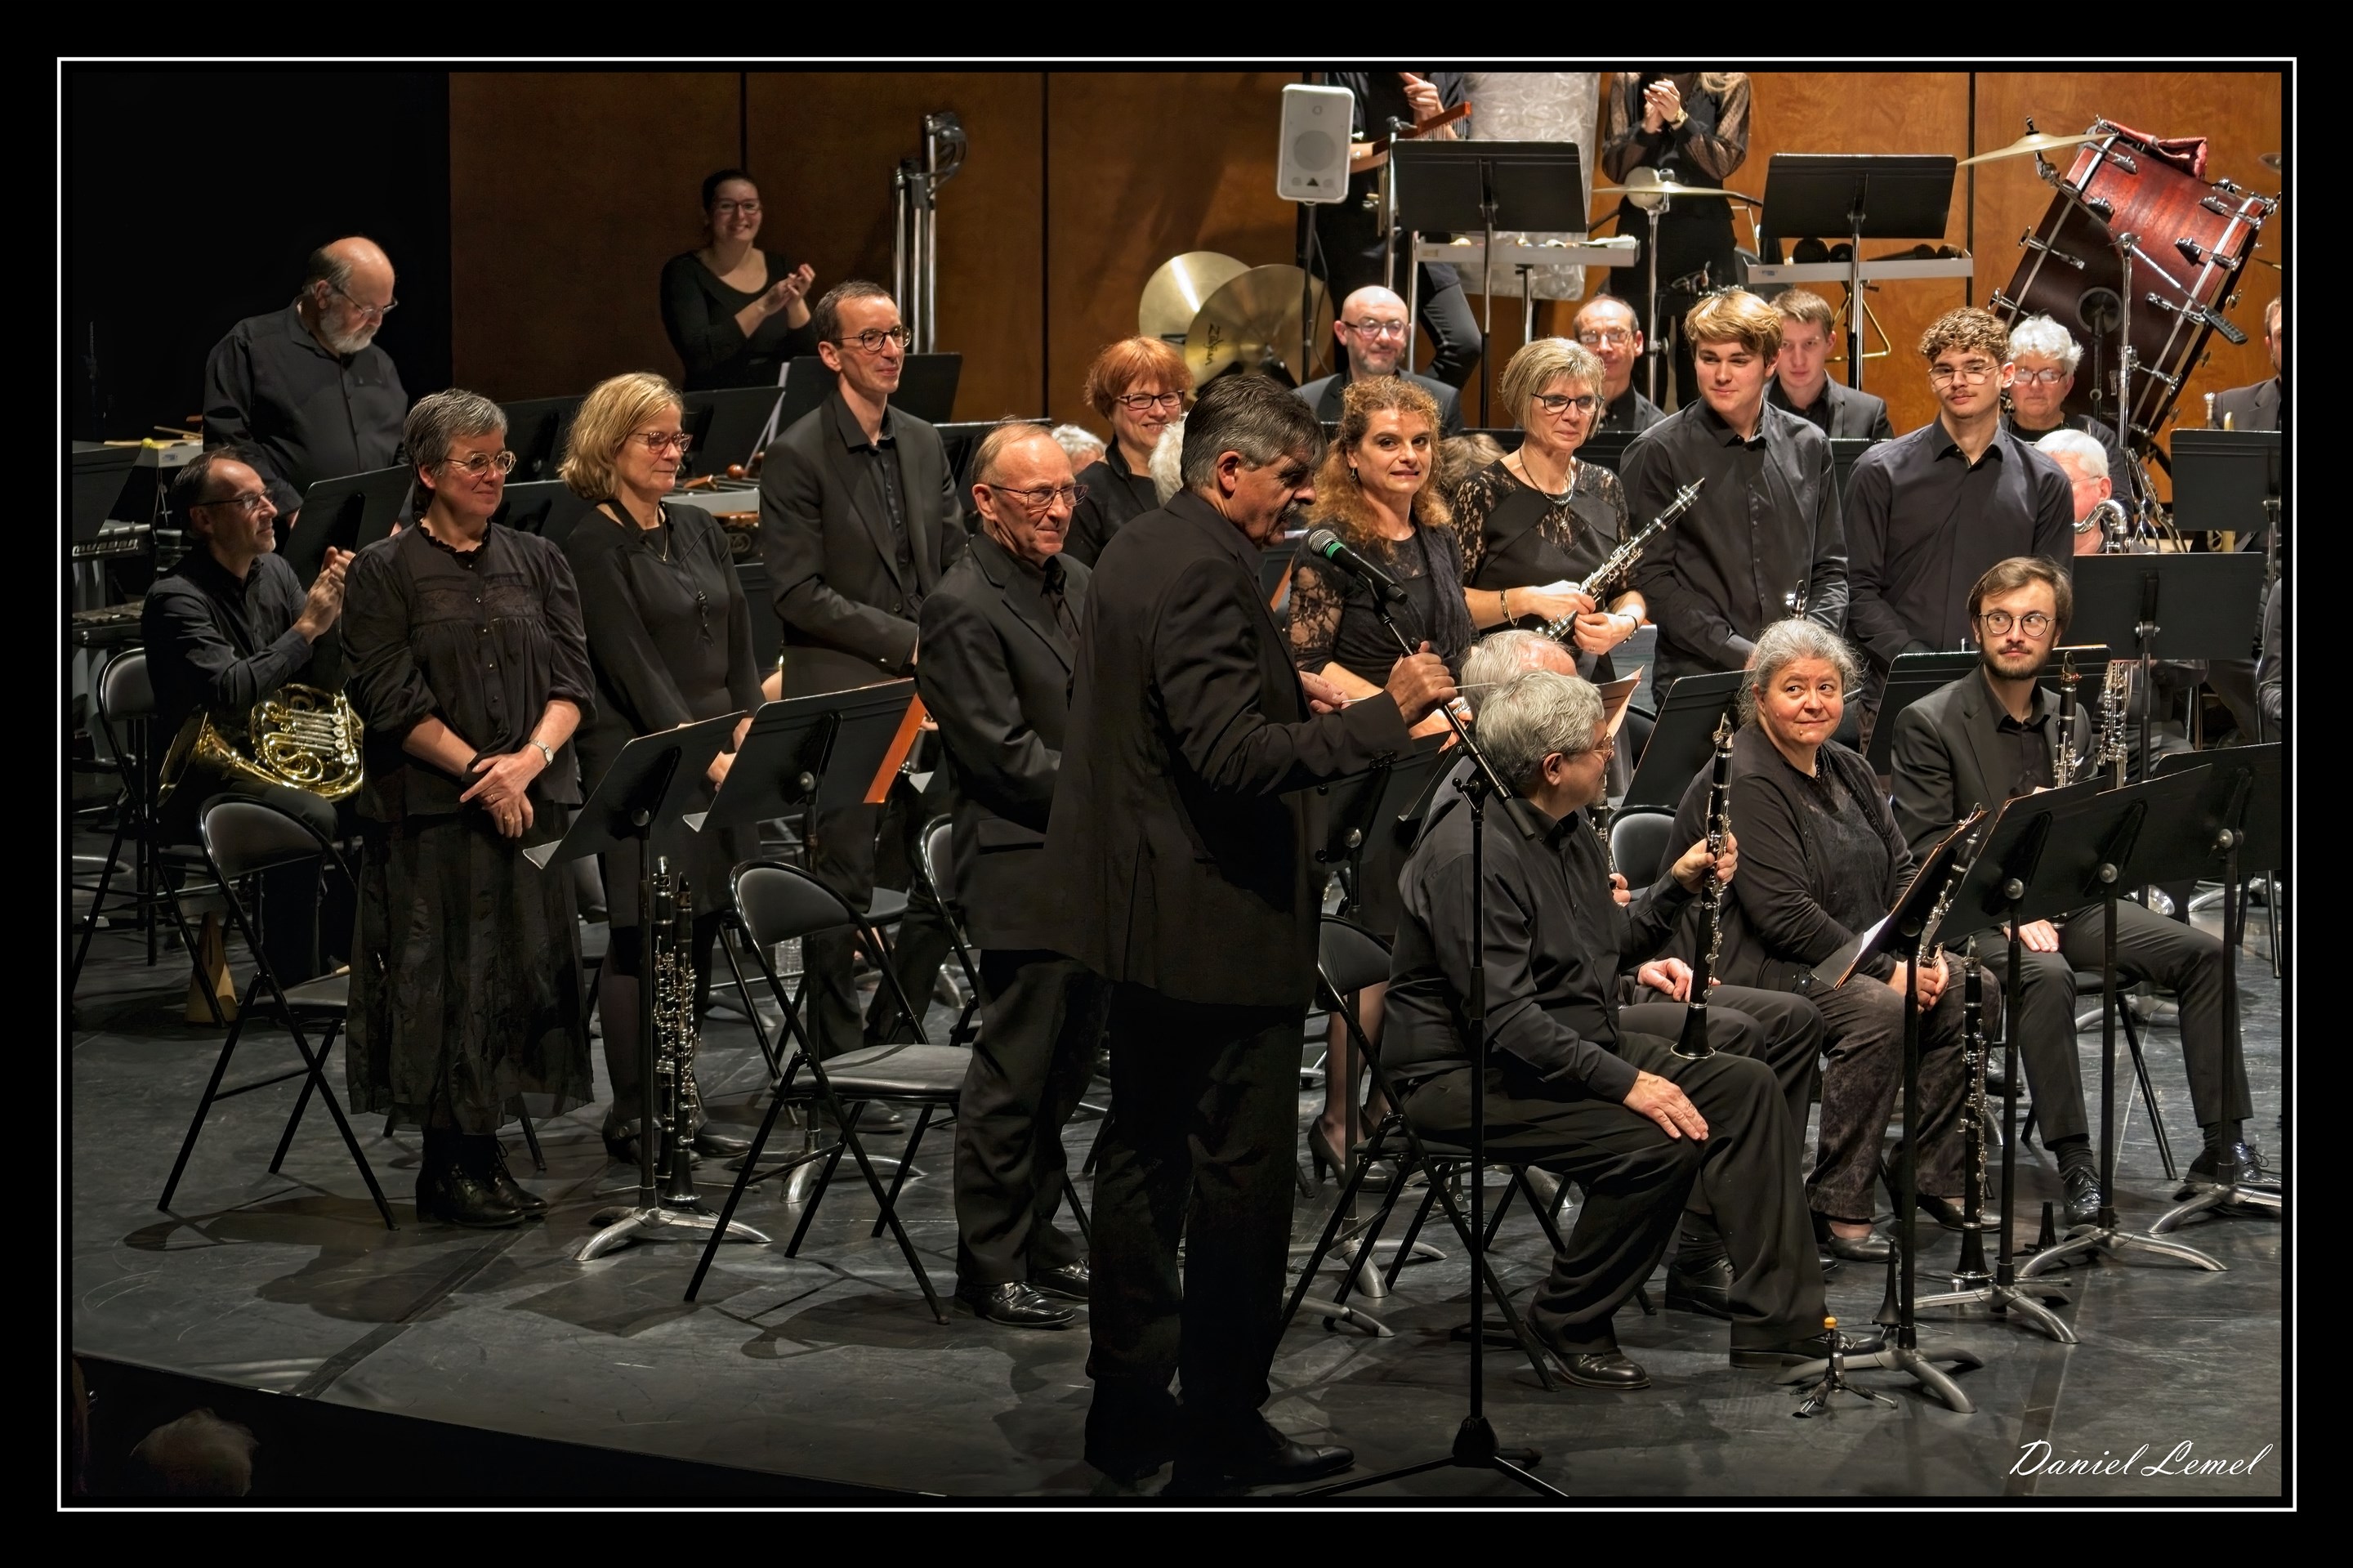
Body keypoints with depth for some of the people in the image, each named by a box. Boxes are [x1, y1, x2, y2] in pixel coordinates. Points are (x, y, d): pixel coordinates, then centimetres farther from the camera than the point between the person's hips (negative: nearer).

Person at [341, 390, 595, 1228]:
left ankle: (483, 1148, 15)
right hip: (431, 812, -4)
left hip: (533, 803, 4)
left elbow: (573, 680, 5)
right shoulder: (384, 572, -1)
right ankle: (448, 1166, 6)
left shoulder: (537, 561, 12)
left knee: (525, 969, 3)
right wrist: (480, 771, -15)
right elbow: (391, 702, -8)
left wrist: (532, 757, -12)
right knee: (445, 979, -3)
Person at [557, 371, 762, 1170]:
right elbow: (633, 669, -13)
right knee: (642, 941, -3)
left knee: (698, 939, 9)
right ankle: (631, 1118, 4)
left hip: (717, 761, 7)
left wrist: (746, 733, -1)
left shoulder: (699, 530, 14)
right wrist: (706, 756, -17)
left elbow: (738, 645, 14)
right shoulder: (591, 548, -8)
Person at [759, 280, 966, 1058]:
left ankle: (892, 1037, 21)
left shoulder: (923, 444, 12)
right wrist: (906, 641, -16)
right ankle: (839, 1060, 12)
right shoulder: (799, 456, -8)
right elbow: (799, 593, -13)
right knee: (843, 887, 1)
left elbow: (957, 564, 15)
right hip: (841, 699, -6)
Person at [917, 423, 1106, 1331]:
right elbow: (1008, 757, -18)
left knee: (1065, 1072, 16)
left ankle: (1035, 1235, 28)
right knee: (1015, 1077, -2)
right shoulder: (963, 608, -14)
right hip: (1024, 873, -9)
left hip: (1092, 869, 9)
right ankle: (991, 1267, 7)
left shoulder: (1077, 586, 13)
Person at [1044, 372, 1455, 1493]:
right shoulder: (1204, 573, -20)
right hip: (1222, 925, -11)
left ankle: (1128, 1412, 23)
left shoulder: (1140, 550, 12)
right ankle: (1224, 1430, 6)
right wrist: (1383, 712, -26)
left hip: (1139, 915, 11)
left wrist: (1282, 695, 14)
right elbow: (1237, 759, -27)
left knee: (1146, 1157, 15)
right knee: (1243, 1173, -1)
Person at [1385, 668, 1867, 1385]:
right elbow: (1502, 1015, -28)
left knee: (1745, 1084, -2)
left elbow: (1608, 942, 23)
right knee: (1660, 1143, -28)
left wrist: (1679, 883, 6)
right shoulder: (1471, 856, -23)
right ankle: (1570, 1323, -6)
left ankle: (1775, 1321, 0)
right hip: (1471, 1076, -10)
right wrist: (1624, 1081, -30)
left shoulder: (1569, 831, 9)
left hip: (1578, 1042, 10)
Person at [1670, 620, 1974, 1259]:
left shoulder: (1848, 771, 13)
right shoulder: (1745, 783, -16)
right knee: (1880, 1011, -31)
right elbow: (1783, 913, -22)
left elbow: (1901, 870, 14)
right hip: (1755, 966, -9)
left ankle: (1935, 1174, 3)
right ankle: (1838, 1205, -23)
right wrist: (1885, 969, -22)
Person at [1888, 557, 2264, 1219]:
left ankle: (2223, 1142, -9)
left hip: (2067, 900, 6)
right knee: (2045, 973, -36)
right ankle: (2075, 1162, -31)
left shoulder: (2072, 722, 13)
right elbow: (1925, 849, -11)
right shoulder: (1928, 722, -5)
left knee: (2202, 952, -13)